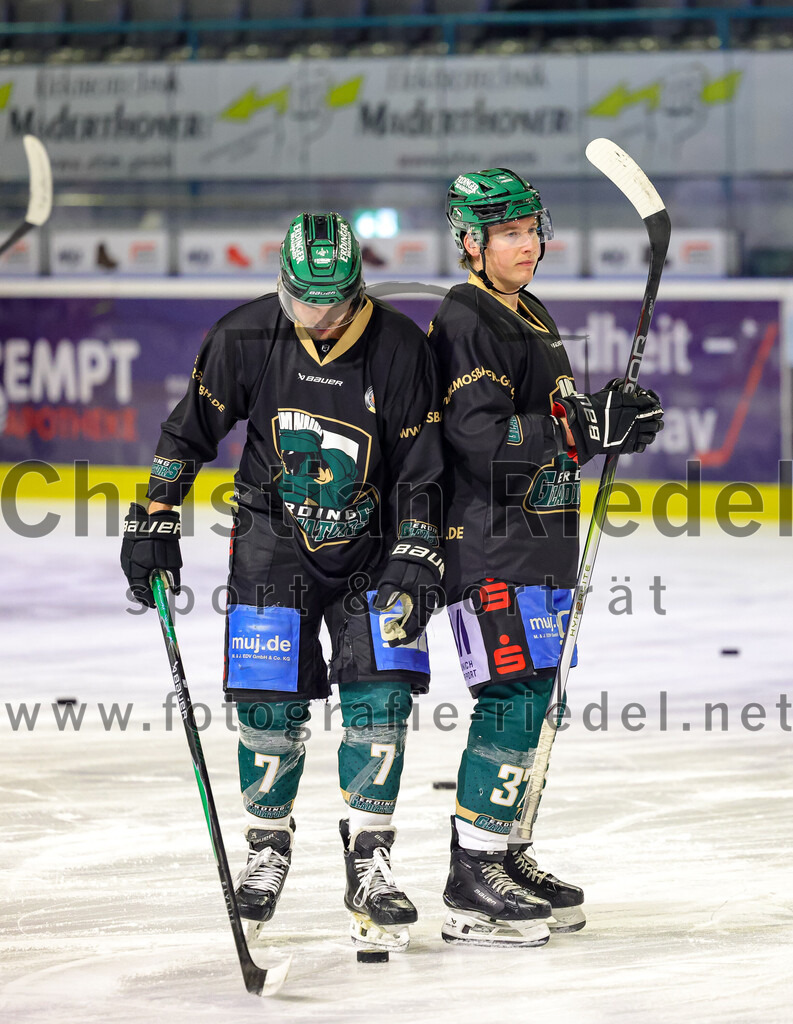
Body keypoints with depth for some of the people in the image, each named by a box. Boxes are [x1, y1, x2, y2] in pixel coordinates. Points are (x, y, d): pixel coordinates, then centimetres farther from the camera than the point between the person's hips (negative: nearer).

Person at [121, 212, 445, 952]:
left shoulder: (398, 347, -13)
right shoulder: (245, 337, -11)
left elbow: (420, 467, -7)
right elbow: (188, 430, 2)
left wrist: (416, 563, -14)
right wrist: (154, 522, 0)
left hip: (368, 545, 0)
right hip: (273, 542, 0)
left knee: (380, 697, -10)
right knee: (272, 706, -4)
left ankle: (368, 864, -2)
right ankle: (267, 849, 18)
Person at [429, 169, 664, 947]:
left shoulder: (534, 321, 19)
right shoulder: (463, 323, -12)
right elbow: (483, 438, -23)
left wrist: (608, 420, 7)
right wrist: (590, 428, -26)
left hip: (540, 546, 10)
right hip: (488, 547, -10)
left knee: (529, 702, 13)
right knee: (511, 700, -13)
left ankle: (503, 854, 23)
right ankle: (471, 887, -10)